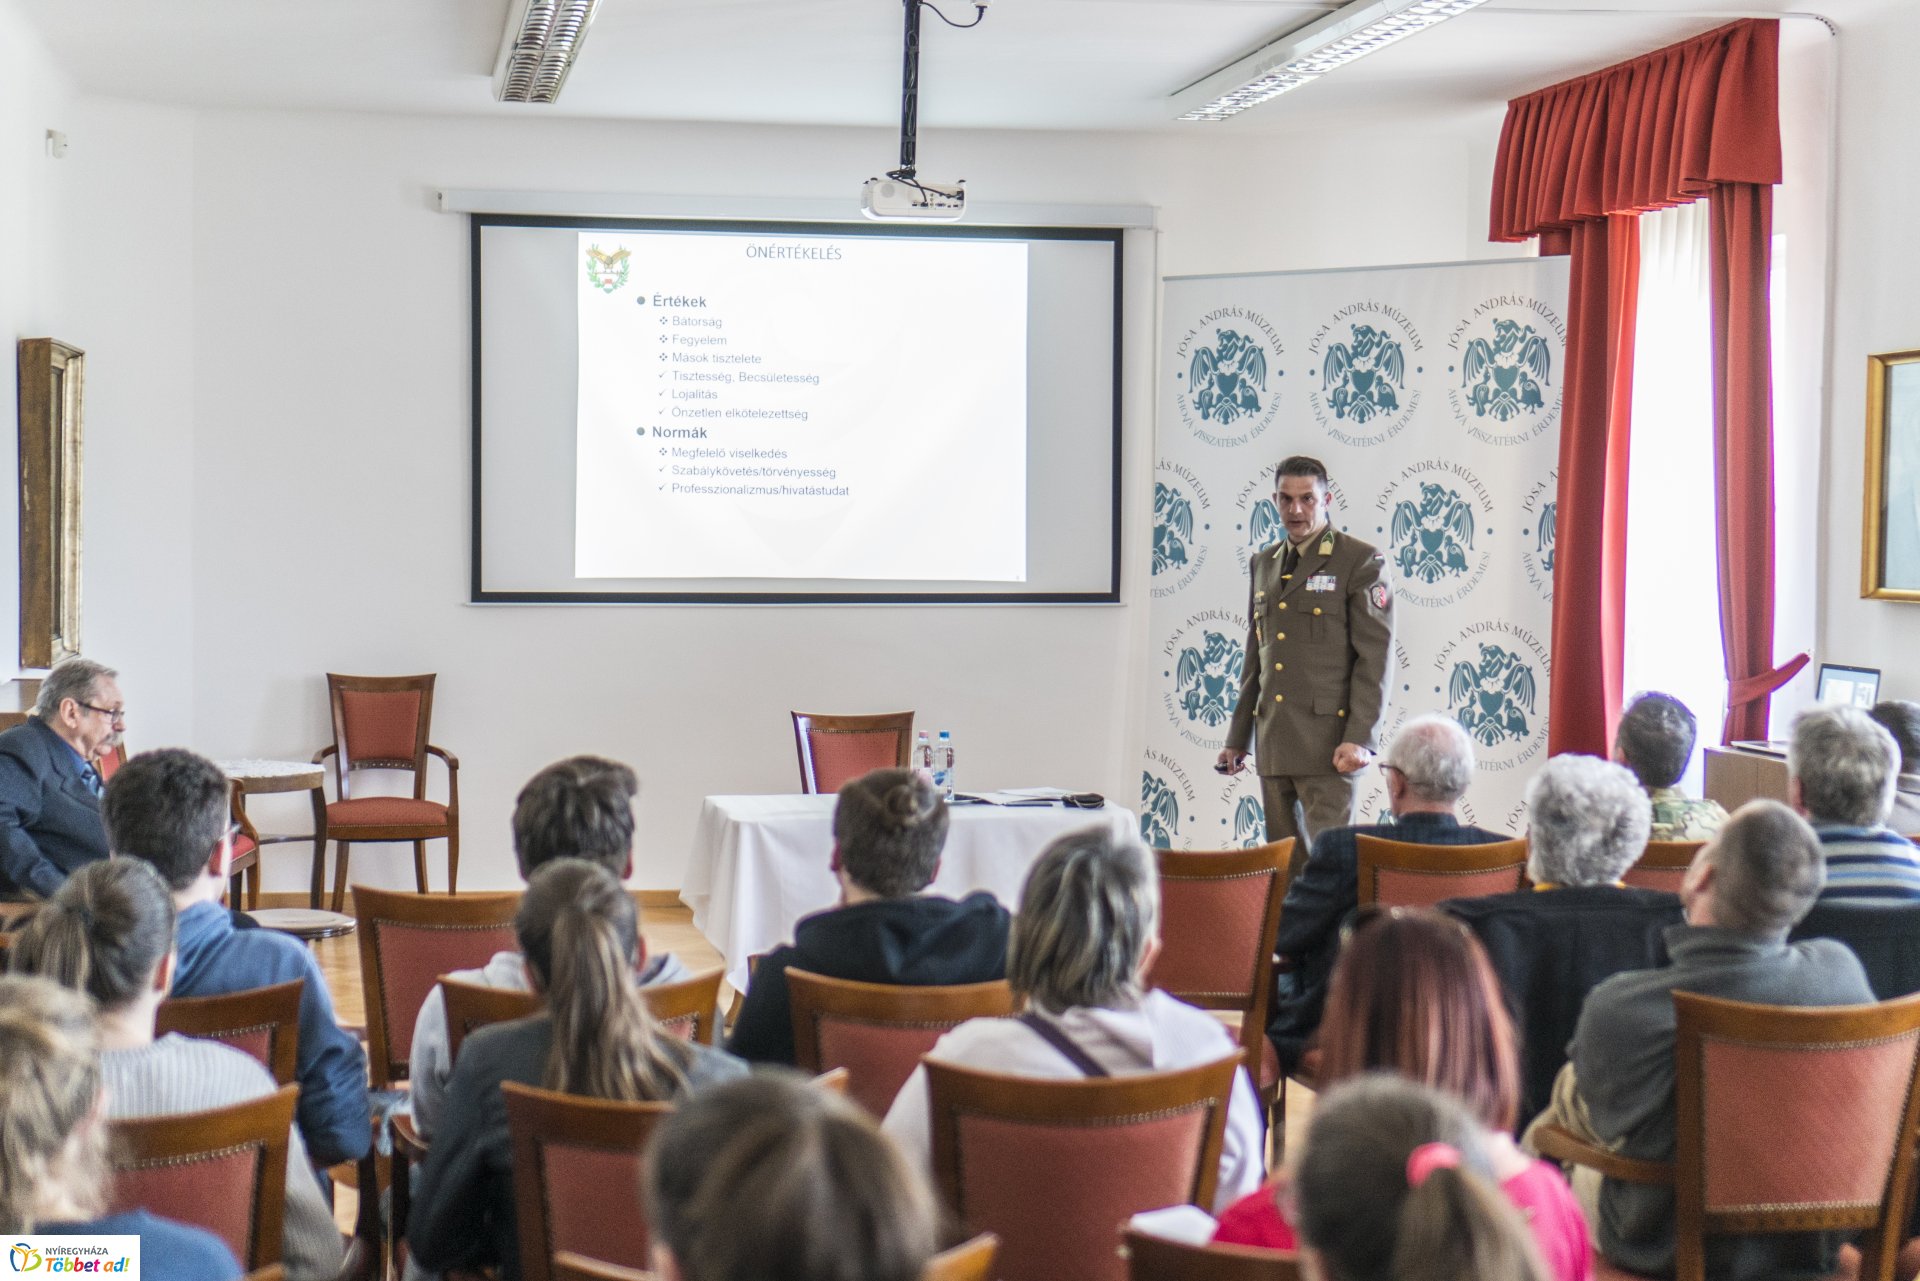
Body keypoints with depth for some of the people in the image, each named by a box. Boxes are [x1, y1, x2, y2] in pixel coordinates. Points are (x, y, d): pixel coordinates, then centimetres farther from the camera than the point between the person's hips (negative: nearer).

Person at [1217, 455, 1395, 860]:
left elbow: (1376, 656, -8)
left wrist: (1359, 738, -16)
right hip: (1273, 743, 6)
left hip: (1327, 743, -6)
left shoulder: (1361, 560, -2)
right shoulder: (1263, 563, 17)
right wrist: (1237, 737, 18)